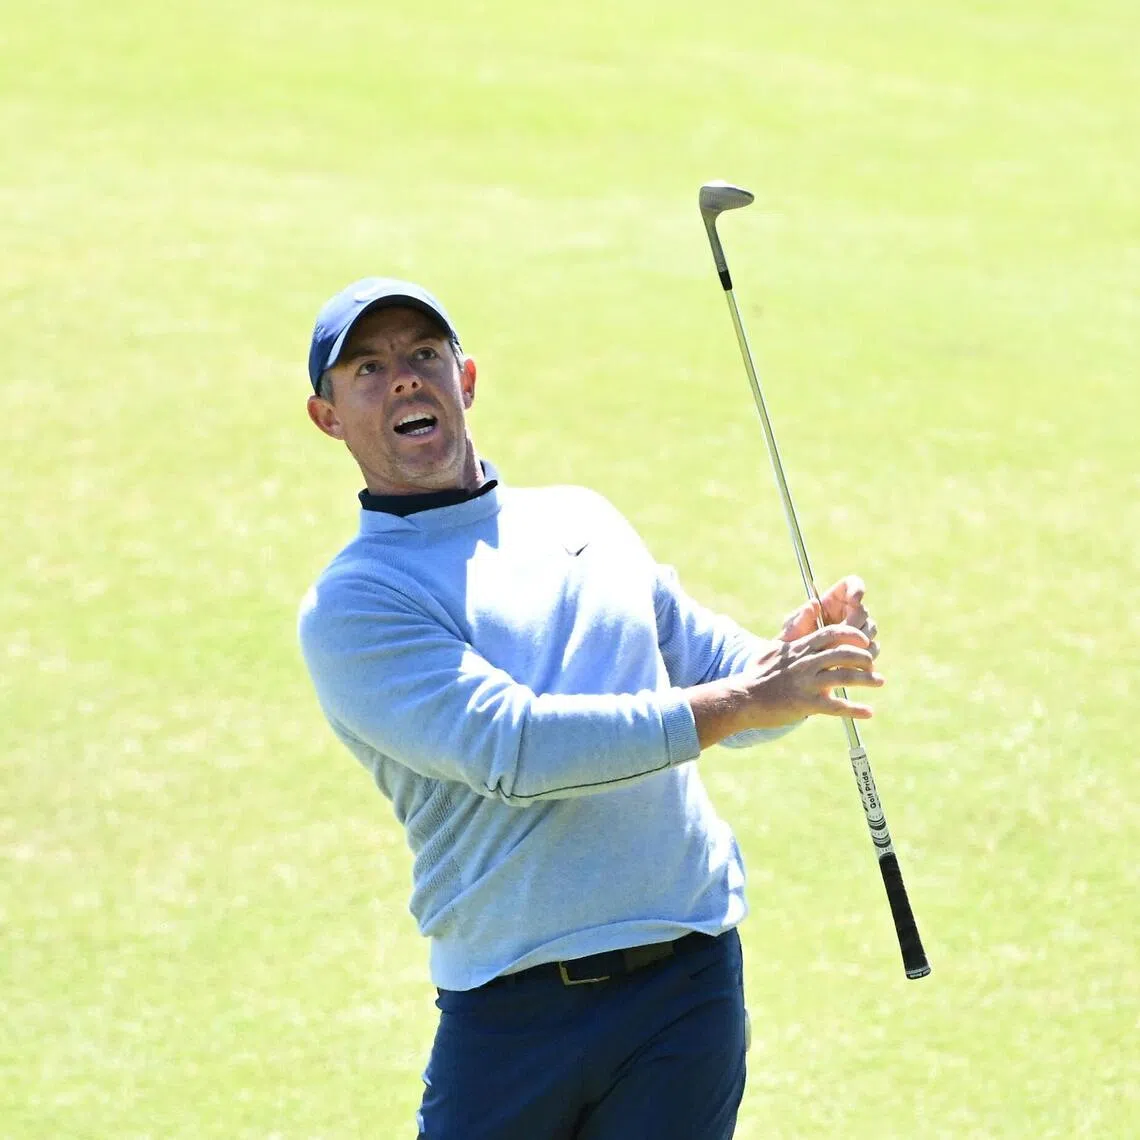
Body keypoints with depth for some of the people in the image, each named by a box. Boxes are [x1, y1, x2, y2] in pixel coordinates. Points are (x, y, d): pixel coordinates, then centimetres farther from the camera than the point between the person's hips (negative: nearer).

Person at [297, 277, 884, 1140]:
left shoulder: (586, 519, 18)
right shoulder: (351, 605, -2)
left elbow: (720, 672, 17)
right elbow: (512, 748, -15)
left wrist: (799, 656, -6)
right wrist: (739, 699, -18)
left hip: (690, 983, 4)